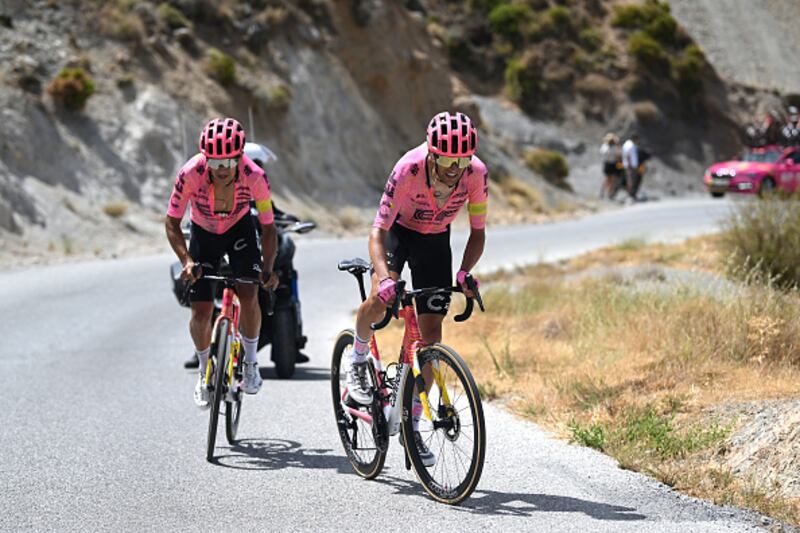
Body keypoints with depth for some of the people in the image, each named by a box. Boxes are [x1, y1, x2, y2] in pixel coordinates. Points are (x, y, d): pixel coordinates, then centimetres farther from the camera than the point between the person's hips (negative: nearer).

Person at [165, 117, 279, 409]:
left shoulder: (254, 176, -33)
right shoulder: (191, 173, -34)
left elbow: (268, 227, -23)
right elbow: (172, 222, -24)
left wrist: (268, 269, -37)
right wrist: (187, 261, -37)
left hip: (240, 229, 0)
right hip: (203, 234, 0)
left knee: (249, 296, -18)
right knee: (201, 311, -5)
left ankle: (251, 360, 7)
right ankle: (204, 371, 22)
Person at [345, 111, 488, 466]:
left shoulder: (476, 173, -25)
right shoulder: (409, 169, -34)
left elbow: (478, 231, -13)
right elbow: (378, 231, -33)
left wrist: (464, 272, -32)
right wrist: (384, 277, -50)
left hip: (435, 242, 3)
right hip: (398, 232, -3)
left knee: (431, 335, -4)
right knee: (381, 298, -32)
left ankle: (412, 424, 9)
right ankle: (358, 359, 0)